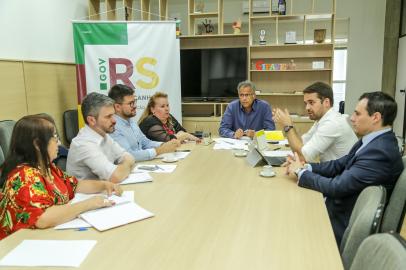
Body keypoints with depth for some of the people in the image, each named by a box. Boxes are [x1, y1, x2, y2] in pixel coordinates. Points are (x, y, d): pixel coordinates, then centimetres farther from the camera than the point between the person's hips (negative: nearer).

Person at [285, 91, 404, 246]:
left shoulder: (380, 151, -27)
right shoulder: (373, 140, 3)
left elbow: (337, 187, -27)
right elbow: (339, 165, 7)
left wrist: (301, 172, -13)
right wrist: (305, 167, -7)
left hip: (346, 225, -8)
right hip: (340, 207, 8)